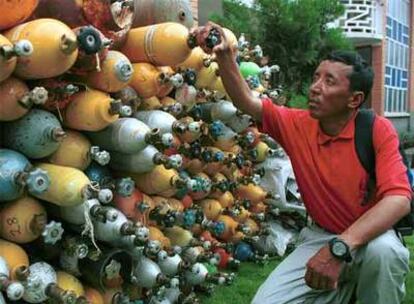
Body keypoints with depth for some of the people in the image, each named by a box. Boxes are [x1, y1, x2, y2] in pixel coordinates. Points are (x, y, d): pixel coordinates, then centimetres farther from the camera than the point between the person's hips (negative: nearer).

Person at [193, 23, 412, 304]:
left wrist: (341, 247, -40)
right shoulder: (298, 124, -4)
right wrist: (224, 55, -17)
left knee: (384, 250, -39)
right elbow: (246, 101, 0)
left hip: (370, 236, -3)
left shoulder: (378, 130, -17)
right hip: (320, 236, 4)